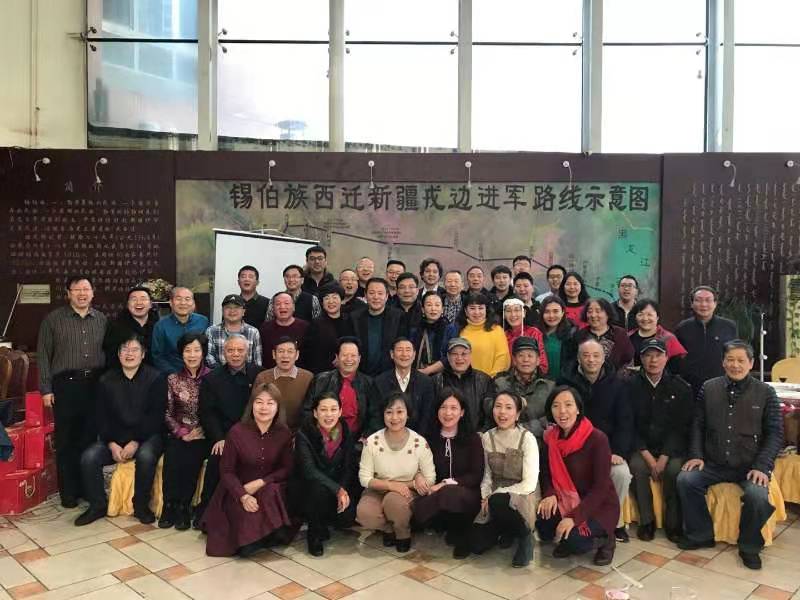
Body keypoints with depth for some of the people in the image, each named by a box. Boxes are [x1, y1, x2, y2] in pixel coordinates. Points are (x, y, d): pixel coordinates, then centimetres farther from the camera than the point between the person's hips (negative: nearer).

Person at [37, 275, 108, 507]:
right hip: (65, 385, -2)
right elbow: (43, 356, 1)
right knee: (66, 440, 3)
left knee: (90, 437, 7)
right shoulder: (53, 319, 1)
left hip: (95, 384, 2)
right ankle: (68, 492, 13)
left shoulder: (101, 319, 8)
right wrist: (46, 388, -4)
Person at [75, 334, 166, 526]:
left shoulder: (156, 378, -3)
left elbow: (156, 416, -9)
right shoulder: (106, 380, 9)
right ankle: (98, 505, 1)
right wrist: (112, 444, -9)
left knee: (146, 456, -34)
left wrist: (136, 442, -17)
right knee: (88, 458, -20)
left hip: (146, 436, -4)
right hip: (114, 438, 4)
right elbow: (101, 417, 5)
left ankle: (141, 506, -11)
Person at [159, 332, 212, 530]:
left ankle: (183, 506, -11)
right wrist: (182, 432, -9)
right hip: (179, 434, 2)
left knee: (190, 459, -29)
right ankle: (170, 505, -12)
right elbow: (168, 413, 5)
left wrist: (200, 431, -12)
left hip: (203, 435, -2)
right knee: (172, 456, -27)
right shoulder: (173, 379, 7)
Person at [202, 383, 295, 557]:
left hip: (271, 489, 3)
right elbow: (226, 471, -8)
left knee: (273, 492, -34)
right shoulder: (237, 432, -11)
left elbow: (287, 469, -1)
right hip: (238, 491, -3)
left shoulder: (284, 433, -5)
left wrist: (261, 482, -16)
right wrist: (243, 496, -22)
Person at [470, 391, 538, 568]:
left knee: (498, 501, -37)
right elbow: (487, 474, 9)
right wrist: (485, 497, -9)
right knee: (477, 545, -11)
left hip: (521, 498, -4)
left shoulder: (527, 439, -14)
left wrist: (497, 494, -19)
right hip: (493, 501, 5)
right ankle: (507, 530, 21)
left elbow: (529, 484, -17)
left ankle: (525, 536, -7)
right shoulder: (487, 437, 0)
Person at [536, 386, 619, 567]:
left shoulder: (597, 439, -21)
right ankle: (567, 542, 9)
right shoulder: (550, 437, -3)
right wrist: (550, 495, -18)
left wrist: (574, 517, -29)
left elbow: (601, 487, -21)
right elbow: (546, 473, 5)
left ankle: (606, 539, 4)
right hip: (566, 502, 5)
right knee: (539, 518, -24)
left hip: (599, 506, -4)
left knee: (572, 536, -30)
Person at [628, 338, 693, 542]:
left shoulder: (680, 387, 0)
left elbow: (682, 427, -3)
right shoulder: (631, 386, 0)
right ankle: (646, 520, -10)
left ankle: (673, 523, -9)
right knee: (637, 467, -28)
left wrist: (663, 458, -14)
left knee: (675, 469, -29)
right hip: (641, 447, 0)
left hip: (672, 448, 0)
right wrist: (648, 457, -13)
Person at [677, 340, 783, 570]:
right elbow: (697, 425, 9)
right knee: (685, 480, -21)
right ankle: (701, 535, 1)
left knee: (758, 495, -30)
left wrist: (762, 467, -13)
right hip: (714, 463, 2)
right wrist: (696, 455, -4)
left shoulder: (765, 393, 0)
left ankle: (749, 546, -1)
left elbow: (775, 433, -2)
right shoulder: (709, 388, 5)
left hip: (750, 466, -2)